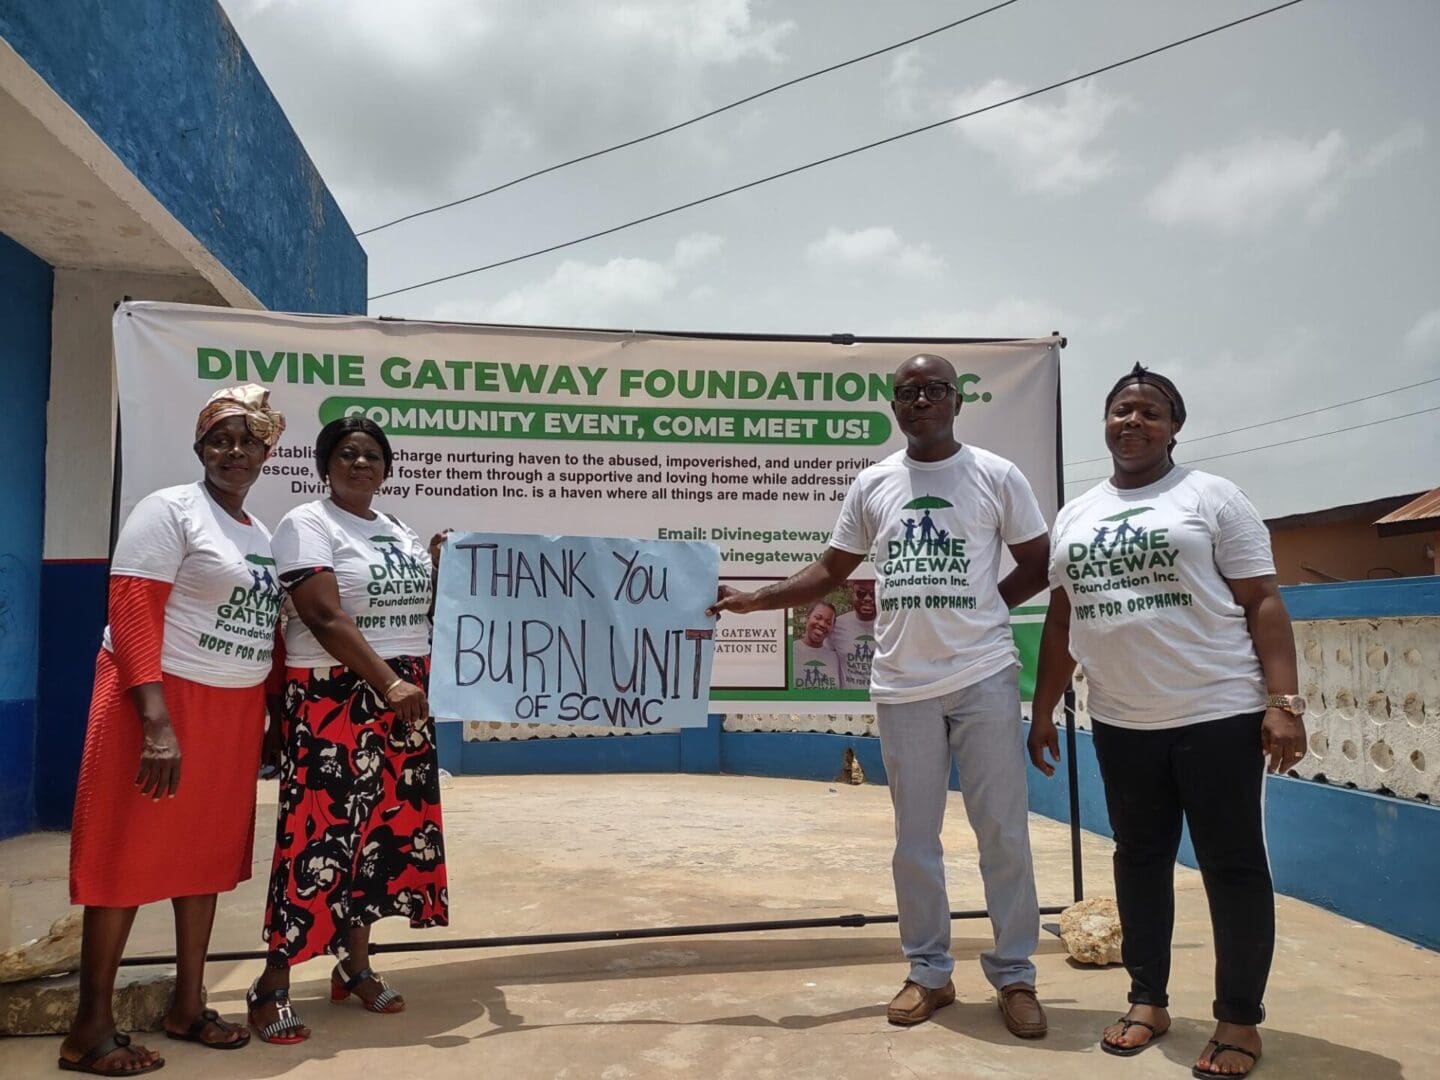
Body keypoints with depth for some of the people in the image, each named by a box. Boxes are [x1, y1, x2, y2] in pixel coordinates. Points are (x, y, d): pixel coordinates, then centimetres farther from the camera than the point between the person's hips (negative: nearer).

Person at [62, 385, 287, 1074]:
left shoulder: (261, 533, 13)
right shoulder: (169, 510, -9)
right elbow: (131, 614, -17)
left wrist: (270, 710, 10)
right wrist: (157, 724, -24)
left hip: (234, 712, 7)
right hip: (163, 701, -7)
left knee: (208, 851, 13)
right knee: (127, 856, 1)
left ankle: (187, 1003, 27)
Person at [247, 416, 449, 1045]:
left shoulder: (398, 532, 15)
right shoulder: (307, 525, -7)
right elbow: (327, 619, -18)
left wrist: (440, 567, 2)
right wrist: (386, 682, -25)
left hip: (402, 698, 7)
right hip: (334, 699, -7)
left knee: (381, 829, 10)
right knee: (323, 831, -7)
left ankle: (354, 967, 23)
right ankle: (272, 986, 5)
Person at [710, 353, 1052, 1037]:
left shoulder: (996, 476, 1)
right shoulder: (871, 485, 7)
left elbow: (1038, 565, 6)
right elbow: (829, 572, 11)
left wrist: (977, 611, -5)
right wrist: (752, 600, 1)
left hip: (984, 677, -2)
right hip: (903, 685, 2)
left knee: (1003, 832, 4)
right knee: (914, 838, 10)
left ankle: (1014, 975, 19)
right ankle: (929, 972, 25)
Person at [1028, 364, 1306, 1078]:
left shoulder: (1212, 498, -1)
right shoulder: (1075, 517, 12)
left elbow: (1263, 604, -6)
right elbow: (1061, 623, 15)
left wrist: (1284, 704, -15)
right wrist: (1043, 711, 13)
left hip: (1219, 714, -4)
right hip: (1120, 724, 5)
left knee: (1233, 866, 3)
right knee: (1139, 859, 13)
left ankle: (1240, 1019, 17)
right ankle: (1148, 999, 27)